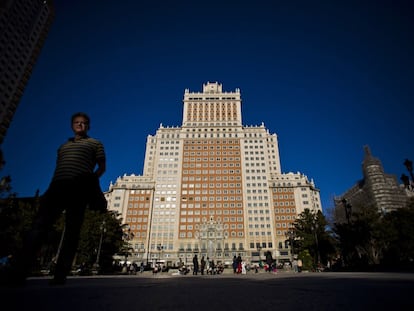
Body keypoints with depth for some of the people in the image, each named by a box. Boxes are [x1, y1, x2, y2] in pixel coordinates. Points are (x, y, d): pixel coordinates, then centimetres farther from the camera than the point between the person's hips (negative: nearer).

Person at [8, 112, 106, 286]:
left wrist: (90, 179, -1)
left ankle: (60, 275, -7)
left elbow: (102, 167, 12)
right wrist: (55, 184, 11)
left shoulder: (95, 144, 18)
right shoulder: (63, 146, 32)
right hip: (57, 187, 5)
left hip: (80, 189, -4)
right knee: (40, 225, -9)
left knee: (72, 231, -8)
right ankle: (19, 272, -11)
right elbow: (58, 169, 28)